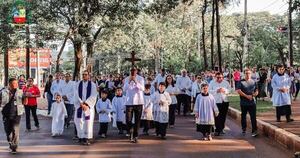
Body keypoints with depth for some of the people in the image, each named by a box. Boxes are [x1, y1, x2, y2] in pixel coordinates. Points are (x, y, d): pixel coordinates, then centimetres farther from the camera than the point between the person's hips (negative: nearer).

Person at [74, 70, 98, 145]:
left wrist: (86, 103, -14)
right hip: (79, 106, 2)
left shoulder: (92, 85, 2)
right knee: (79, 121, -1)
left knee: (88, 121, -5)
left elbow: (93, 96, -5)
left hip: (89, 106, -1)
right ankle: (81, 137, 10)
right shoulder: (78, 84, 6)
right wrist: (81, 104, -13)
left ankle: (87, 138, -2)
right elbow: (76, 95, -1)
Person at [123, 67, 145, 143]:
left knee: (137, 120, 3)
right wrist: (129, 81, -15)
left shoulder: (140, 78, 0)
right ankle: (131, 130, 22)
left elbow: (142, 88, -12)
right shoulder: (127, 79, 5)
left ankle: (135, 136, 13)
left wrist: (136, 81, -21)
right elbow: (124, 89, -5)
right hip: (129, 102, 1)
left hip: (138, 102, -1)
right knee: (128, 120, -6)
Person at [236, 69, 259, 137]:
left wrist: (254, 94, -13)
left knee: (253, 117, -7)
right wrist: (247, 96, -18)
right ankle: (244, 129, 28)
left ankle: (254, 131, -8)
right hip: (244, 103, -1)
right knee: (243, 116, 12)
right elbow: (238, 91, -12)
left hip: (252, 102, 1)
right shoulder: (241, 82, -1)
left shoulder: (253, 82, 9)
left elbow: (256, 91, 10)